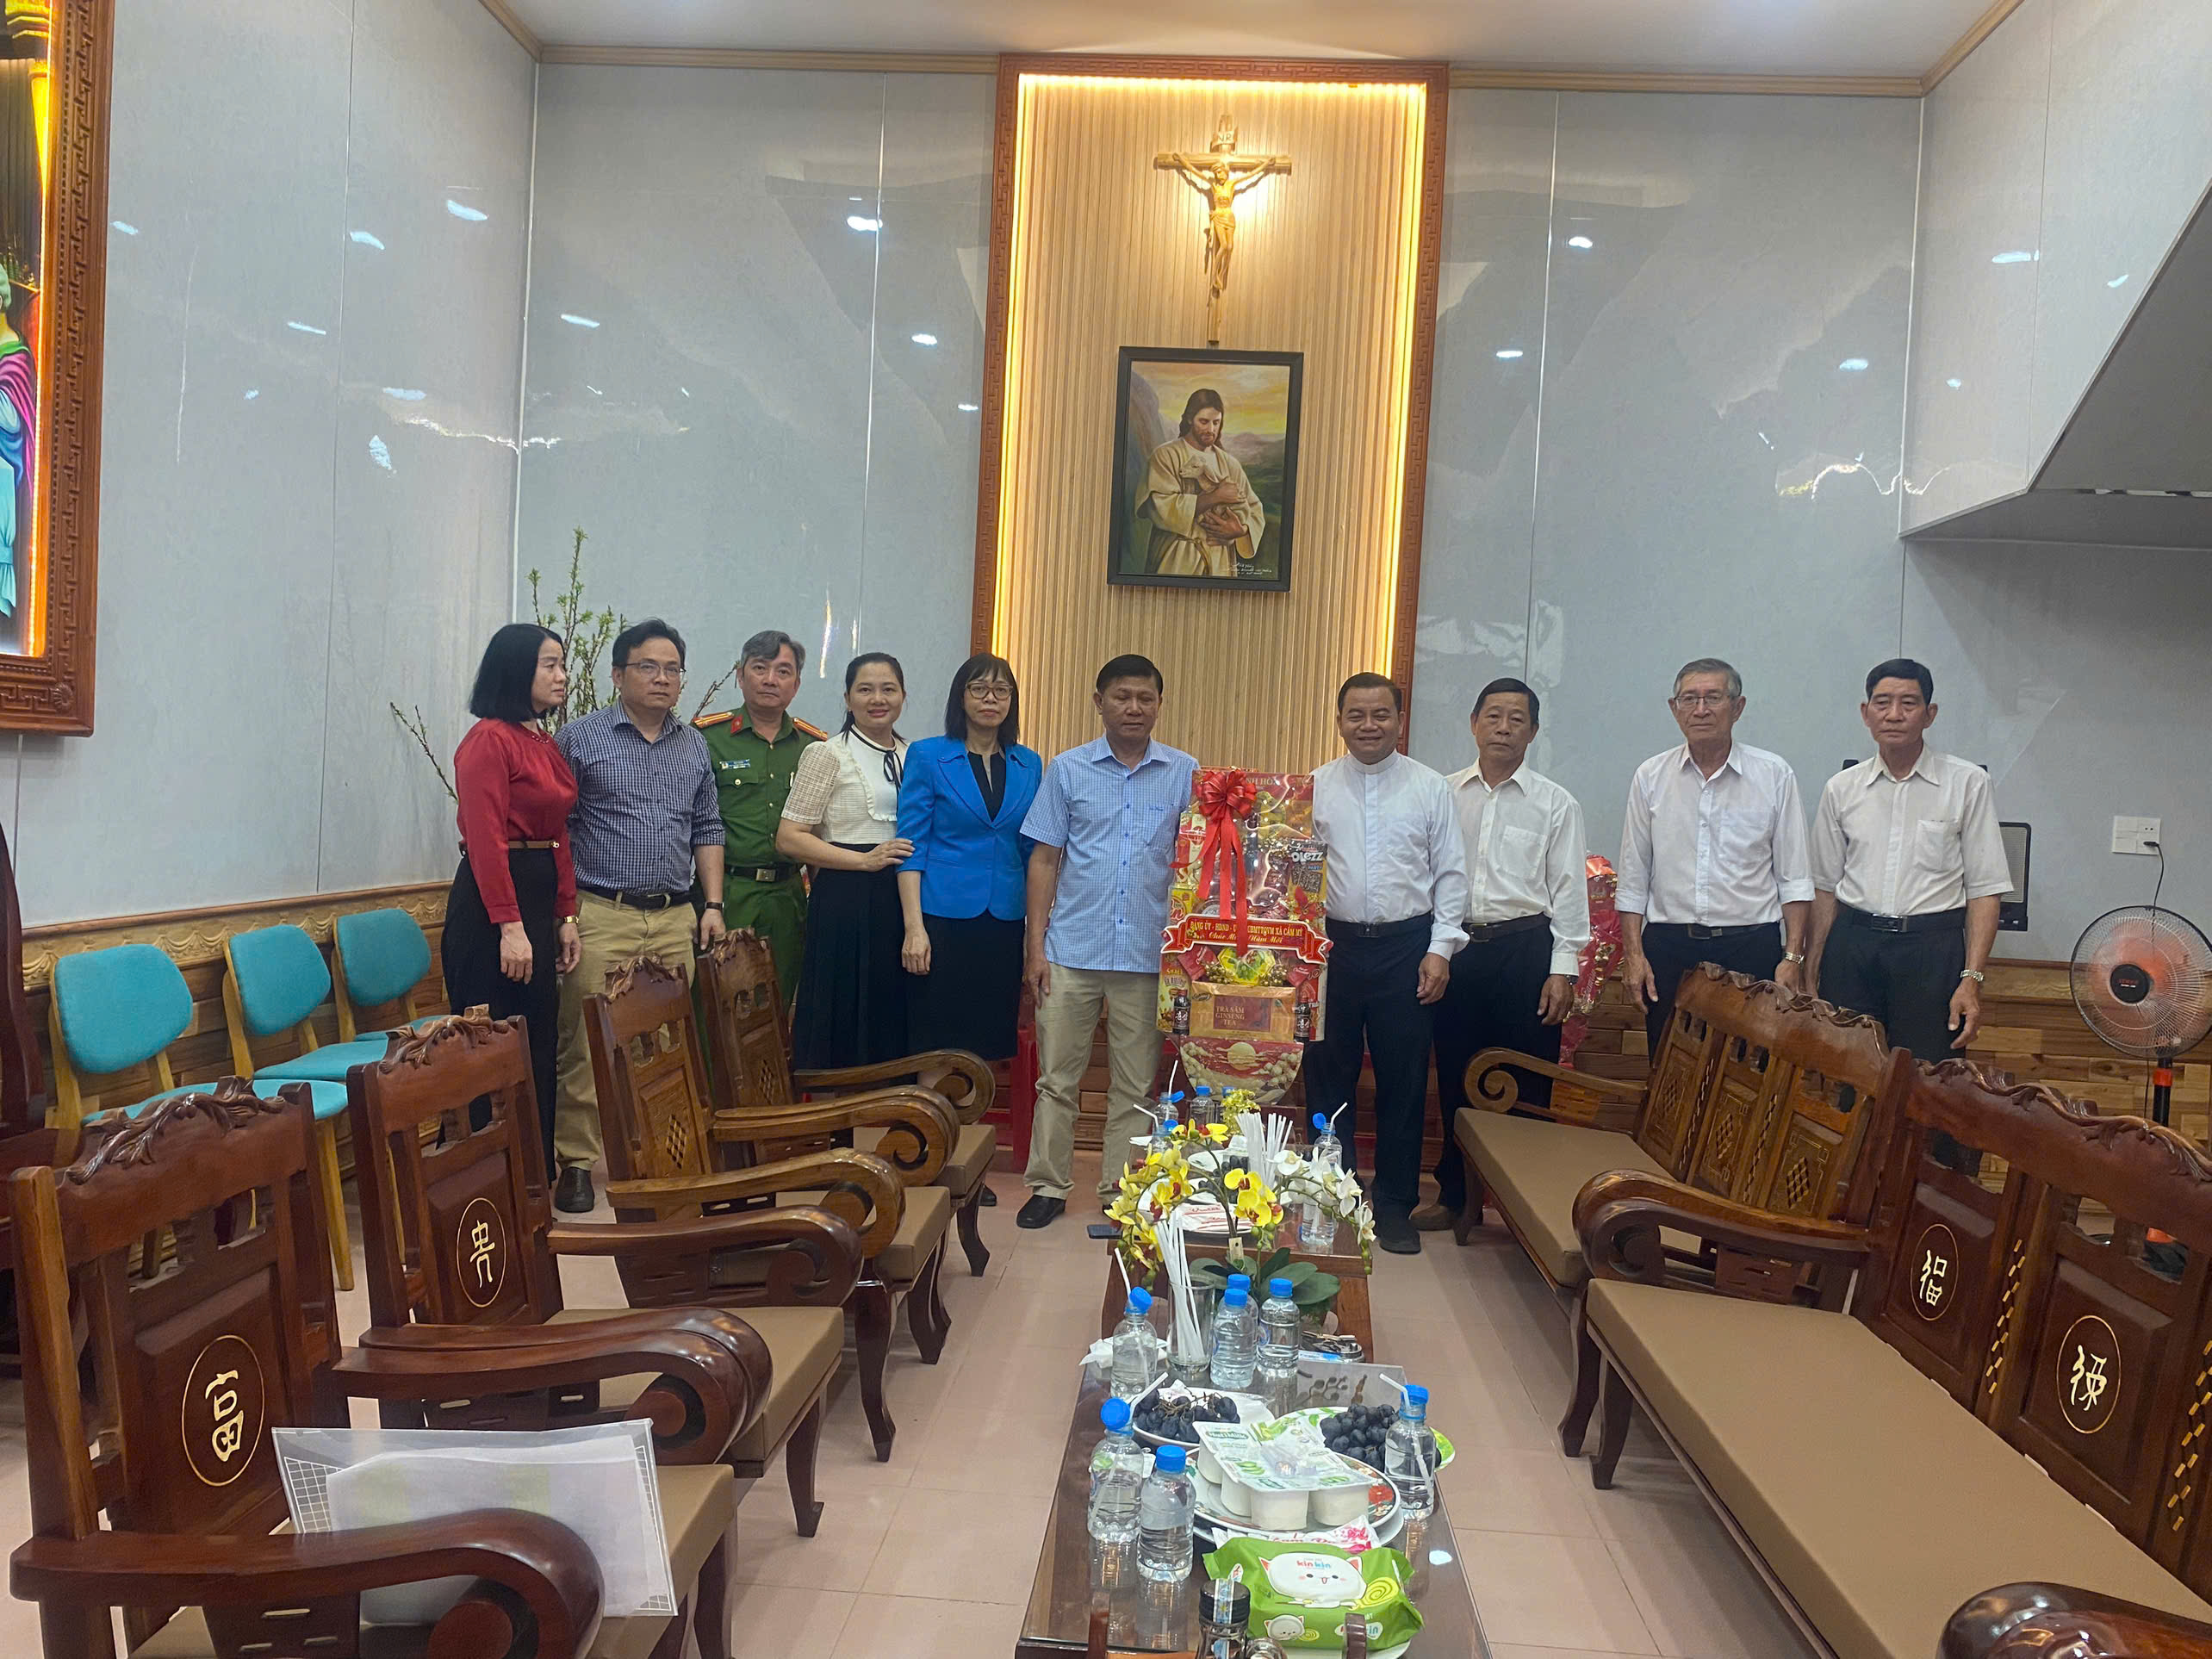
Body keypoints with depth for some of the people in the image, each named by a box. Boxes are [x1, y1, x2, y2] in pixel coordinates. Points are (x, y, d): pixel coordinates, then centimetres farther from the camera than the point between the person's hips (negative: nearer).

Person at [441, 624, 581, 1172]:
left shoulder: (545, 744, 15)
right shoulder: (489, 740, -11)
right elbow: (485, 839, -17)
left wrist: (565, 916, 12)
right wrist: (509, 925, -20)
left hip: (540, 897, 9)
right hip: (492, 900, -9)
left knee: (539, 1045, 13)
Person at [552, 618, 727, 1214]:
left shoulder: (694, 746, 15)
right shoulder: (580, 738, -1)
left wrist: (713, 905, 10)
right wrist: (563, 914, -9)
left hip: (675, 919, 5)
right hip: (601, 917, -4)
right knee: (586, 1045, -3)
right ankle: (576, 1161, 8)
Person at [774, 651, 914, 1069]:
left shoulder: (913, 756, 14)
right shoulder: (827, 756, -2)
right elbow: (788, 839, -7)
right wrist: (865, 861, -15)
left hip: (903, 901, 5)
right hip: (846, 900, -5)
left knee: (892, 1017, 8)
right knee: (844, 1018, -2)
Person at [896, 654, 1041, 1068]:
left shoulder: (1029, 765, 10)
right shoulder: (928, 756, 0)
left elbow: (1034, 853, 14)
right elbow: (911, 847, -4)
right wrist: (914, 927, -12)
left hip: (1004, 924, 3)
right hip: (943, 920, -3)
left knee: (989, 1043, 7)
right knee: (933, 1046, 0)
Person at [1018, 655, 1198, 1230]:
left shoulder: (1185, 773, 5)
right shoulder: (1067, 769, 5)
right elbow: (1045, 859, 5)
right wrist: (1036, 946, 0)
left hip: (1147, 954, 0)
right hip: (1072, 950, 0)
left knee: (1136, 1084, 8)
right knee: (1057, 1078, 6)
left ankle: (1120, 1192, 20)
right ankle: (1049, 1187, 18)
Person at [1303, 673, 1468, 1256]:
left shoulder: (1431, 788, 3)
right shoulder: (1316, 787, 4)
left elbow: (1450, 874, 4)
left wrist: (1440, 949, -3)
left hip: (1406, 947, 0)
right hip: (1333, 945, 1)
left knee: (1403, 1079, 5)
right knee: (1328, 1076, 7)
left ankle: (1395, 1206, 20)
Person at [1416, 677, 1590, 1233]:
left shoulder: (1556, 804, 2)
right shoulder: (1445, 794, 8)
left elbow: (1569, 893, 1)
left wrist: (1563, 969, -6)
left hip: (1526, 948, -2)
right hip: (1457, 946, 2)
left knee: (1527, 1083, 2)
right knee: (1456, 1077, 9)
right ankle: (1454, 1194, 23)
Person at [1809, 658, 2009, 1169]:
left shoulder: (1967, 784, 1)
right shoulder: (1841, 790, 9)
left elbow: (1985, 891, 0)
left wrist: (1972, 979, -8)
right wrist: (1810, 973, 11)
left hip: (1931, 947, -2)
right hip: (1852, 944, 3)